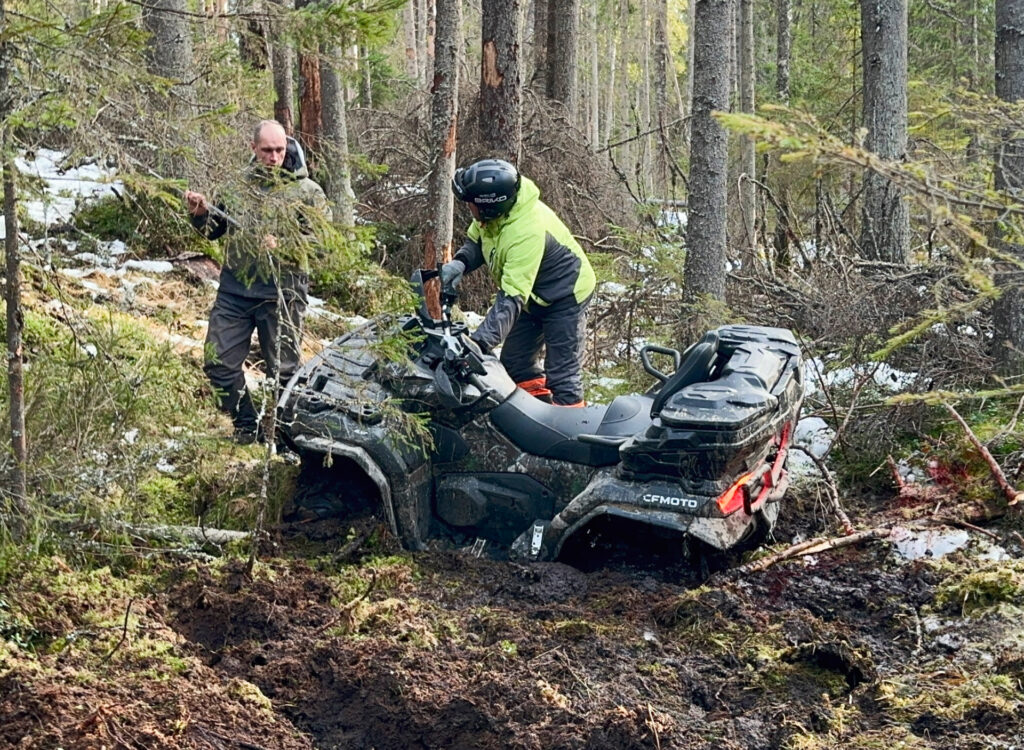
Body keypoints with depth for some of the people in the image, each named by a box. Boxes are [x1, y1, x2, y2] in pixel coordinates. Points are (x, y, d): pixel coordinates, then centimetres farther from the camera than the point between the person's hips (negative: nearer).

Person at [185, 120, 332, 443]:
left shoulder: (307, 192, -2)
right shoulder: (237, 185, 11)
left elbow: (321, 240, -8)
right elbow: (215, 230, 21)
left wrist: (282, 246, -20)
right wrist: (202, 213, 0)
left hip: (281, 293, -4)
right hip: (234, 290, 4)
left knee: (282, 369, 4)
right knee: (218, 362, 4)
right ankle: (247, 426, 19)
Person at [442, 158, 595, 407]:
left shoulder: (527, 232, -39)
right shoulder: (494, 211, -15)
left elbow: (511, 298, -42)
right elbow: (475, 241, 5)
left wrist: (480, 341, -50)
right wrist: (460, 262, -19)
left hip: (564, 296, -9)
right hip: (534, 297, 9)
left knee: (562, 376, -12)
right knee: (515, 363, 12)